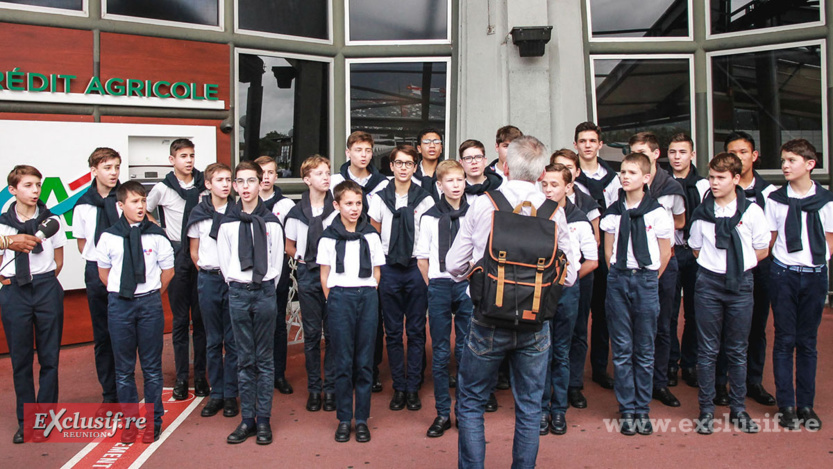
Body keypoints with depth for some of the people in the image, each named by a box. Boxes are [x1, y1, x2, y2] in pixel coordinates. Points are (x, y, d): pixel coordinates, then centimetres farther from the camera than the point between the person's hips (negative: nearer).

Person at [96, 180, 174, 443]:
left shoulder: (156, 235, -3)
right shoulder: (109, 237, -1)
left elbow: (168, 271, 7)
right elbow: (103, 272, 12)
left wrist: (151, 295, 9)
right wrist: (122, 293, 10)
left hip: (150, 303, -1)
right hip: (119, 304, 1)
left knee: (152, 365, 7)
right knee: (124, 367, 9)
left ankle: (153, 421, 19)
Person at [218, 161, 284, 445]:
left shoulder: (272, 222, 2)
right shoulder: (228, 224, 5)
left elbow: (277, 261, 4)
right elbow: (224, 262, 8)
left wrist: (264, 288, 1)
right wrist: (238, 288, 3)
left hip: (265, 292, -1)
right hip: (238, 293, 1)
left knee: (264, 358, 4)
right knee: (244, 359, 7)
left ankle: (264, 420, 12)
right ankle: (247, 419, 15)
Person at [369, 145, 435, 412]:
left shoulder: (425, 199, 2)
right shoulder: (380, 198, 4)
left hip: (416, 267, -1)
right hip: (390, 268, 1)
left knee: (416, 330, 5)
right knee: (393, 331, 7)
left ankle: (413, 387, 15)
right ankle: (398, 387, 17)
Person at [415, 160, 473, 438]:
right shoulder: (430, 217, 2)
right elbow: (422, 257, 6)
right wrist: (434, 285, 2)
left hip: (467, 286, 0)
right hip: (439, 286, 0)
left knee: (466, 351, 6)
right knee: (440, 352, 5)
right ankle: (443, 413, 14)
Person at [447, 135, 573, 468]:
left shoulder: (482, 205, -8)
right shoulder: (554, 211, -5)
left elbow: (454, 265, -4)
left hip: (489, 320, -1)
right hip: (536, 323, 2)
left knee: (471, 403, 15)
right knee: (530, 407, 16)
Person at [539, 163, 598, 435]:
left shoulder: (578, 220, 0)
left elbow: (592, 261, 7)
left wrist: (569, 277, 3)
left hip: (567, 290, 0)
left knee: (562, 352, 9)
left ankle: (559, 410, 20)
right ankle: (542, 409, 15)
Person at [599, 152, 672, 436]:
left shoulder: (657, 212, -3)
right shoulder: (613, 212, 4)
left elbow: (665, 253, 4)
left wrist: (648, 280, 6)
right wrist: (620, 276, 8)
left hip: (646, 280, -2)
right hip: (618, 280, 2)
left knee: (645, 350, 6)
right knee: (622, 349, 5)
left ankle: (642, 410, 18)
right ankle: (626, 410, 15)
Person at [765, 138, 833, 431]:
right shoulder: (775, 199, 2)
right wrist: (781, 263, -1)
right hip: (784, 275, -1)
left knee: (808, 342, 8)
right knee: (785, 340, 3)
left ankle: (806, 405, 18)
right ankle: (786, 405, 12)